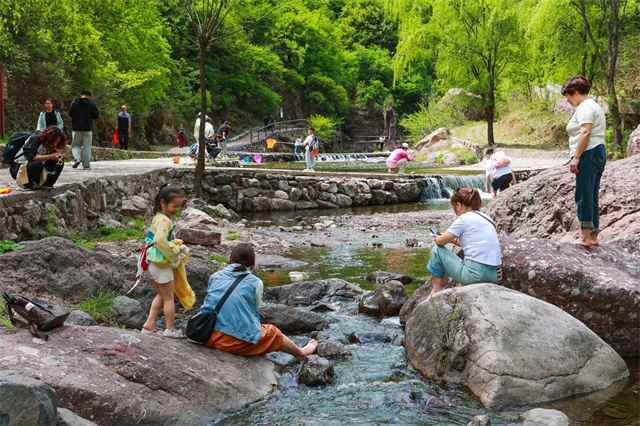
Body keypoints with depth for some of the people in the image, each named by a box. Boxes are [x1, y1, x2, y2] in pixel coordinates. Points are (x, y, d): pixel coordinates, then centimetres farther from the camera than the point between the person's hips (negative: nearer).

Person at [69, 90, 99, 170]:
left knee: (75, 145, 14)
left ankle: (77, 158, -11)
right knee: (86, 147, 5)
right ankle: (86, 165, 4)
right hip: (87, 129, -1)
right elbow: (96, 115, -5)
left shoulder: (74, 103, -1)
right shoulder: (91, 104, -5)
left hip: (76, 128, 1)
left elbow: (70, 114, 6)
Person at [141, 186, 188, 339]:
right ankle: (170, 330, 17)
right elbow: (160, 241, -36)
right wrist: (176, 250, -23)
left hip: (153, 264, 10)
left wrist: (176, 246, 4)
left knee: (161, 295, 22)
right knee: (168, 297, 6)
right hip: (161, 265, -10)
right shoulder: (164, 220, -23)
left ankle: (149, 325, 21)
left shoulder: (159, 218, 9)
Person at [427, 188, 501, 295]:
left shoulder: (464, 219, -6)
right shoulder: (485, 218, 17)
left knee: (437, 250, 9)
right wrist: (454, 240, 26)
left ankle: (436, 290, 14)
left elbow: (440, 241, -2)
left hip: (474, 273, -8)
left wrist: (438, 238, 20)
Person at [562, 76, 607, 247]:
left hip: (588, 154, -11)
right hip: (599, 152, 11)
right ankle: (593, 236, 14)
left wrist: (576, 157, -23)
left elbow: (585, 132, -21)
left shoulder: (585, 107, -9)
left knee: (584, 196, -10)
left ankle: (585, 237, -11)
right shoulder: (594, 106, 24)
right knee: (592, 197, 12)